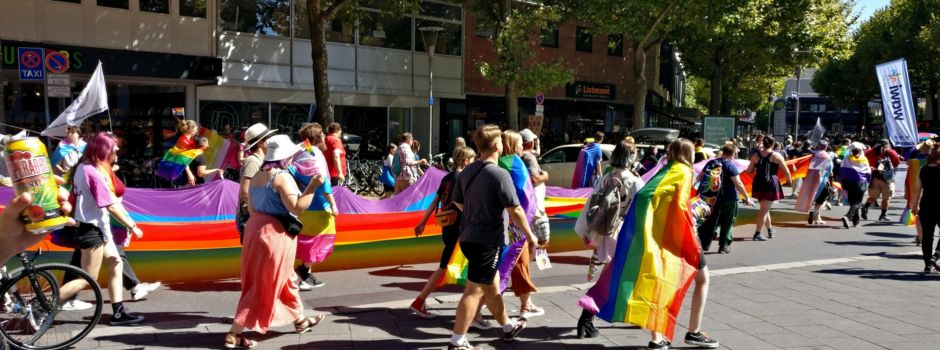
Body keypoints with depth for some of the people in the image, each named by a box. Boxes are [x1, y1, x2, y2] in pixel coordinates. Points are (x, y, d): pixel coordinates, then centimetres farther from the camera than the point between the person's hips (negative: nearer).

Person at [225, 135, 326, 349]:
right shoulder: (282, 178, -18)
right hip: (275, 234, -10)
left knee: (285, 278, 22)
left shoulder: (257, 176, 9)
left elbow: (252, 208, 15)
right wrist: (312, 187, -23)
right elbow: (296, 208, -24)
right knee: (264, 287, -2)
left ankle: (300, 321, 36)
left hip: (256, 229, 10)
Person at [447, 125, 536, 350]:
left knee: (492, 286, 20)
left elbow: (457, 201, 15)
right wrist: (529, 234, -5)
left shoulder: (467, 171, 5)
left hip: (468, 237, 8)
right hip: (487, 241, -8)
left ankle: (508, 327, 37)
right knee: (475, 291, -3)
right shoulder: (499, 174, -18)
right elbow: (515, 210, -17)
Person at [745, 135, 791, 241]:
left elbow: (749, 171, 7)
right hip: (771, 184, -5)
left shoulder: (756, 155, 5)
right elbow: (786, 171, -4)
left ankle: (770, 230, 36)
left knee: (765, 208, 20)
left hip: (758, 184, 5)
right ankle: (757, 233, -5)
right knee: (765, 209, -2)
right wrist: (788, 180, 16)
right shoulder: (776, 155, -6)